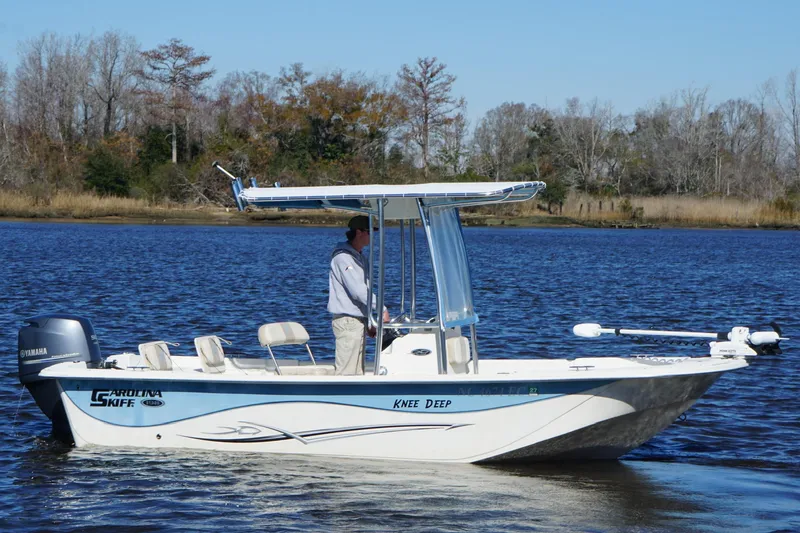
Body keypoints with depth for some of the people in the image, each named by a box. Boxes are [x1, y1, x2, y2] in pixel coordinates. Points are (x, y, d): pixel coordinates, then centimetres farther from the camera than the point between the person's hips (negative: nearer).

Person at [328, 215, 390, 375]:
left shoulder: (359, 257, 17)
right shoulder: (343, 257, -15)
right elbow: (357, 290, -22)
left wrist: (368, 323, 18)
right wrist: (382, 309, -19)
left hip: (358, 319, 10)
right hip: (347, 321, -10)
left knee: (358, 372, 11)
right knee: (346, 373, -11)